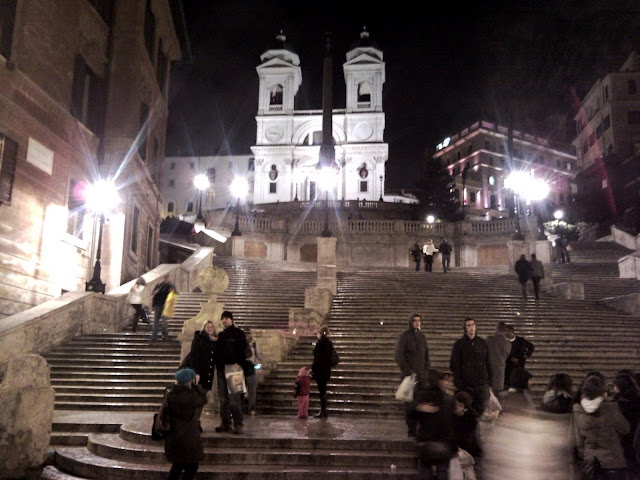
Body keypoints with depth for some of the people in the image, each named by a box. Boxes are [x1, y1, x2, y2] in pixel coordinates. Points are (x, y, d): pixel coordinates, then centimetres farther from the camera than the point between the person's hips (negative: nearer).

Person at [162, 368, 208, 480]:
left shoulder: (170, 395, -3)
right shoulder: (190, 396, -23)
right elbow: (203, 400, -4)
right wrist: (196, 385, 2)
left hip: (172, 437, 7)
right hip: (188, 439, -7)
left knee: (177, 466, 23)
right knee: (191, 467, 11)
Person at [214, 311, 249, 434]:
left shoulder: (238, 333, 2)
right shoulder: (220, 335, 18)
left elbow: (244, 349, -5)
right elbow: (217, 351, 19)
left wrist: (238, 362, -15)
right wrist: (217, 364, 5)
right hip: (221, 369, 6)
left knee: (234, 397, -9)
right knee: (223, 398, 6)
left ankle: (238, 424, -6)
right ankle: (225, 423, 13)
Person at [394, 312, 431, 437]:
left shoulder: (422, 336, 14)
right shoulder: (404, 336, -4)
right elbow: (398, 356, -9)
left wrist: (426, 370, 8)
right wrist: (408, 371, -13)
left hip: (421, 375, 5)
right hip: (409, 375, -5)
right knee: (410, 403, -5)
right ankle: (411, 429, 2)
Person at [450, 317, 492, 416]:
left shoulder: (483, 343, 9)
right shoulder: (459, 344, 1)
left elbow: (488, 363, 11)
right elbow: (454, 365, -1)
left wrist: (489, 379, 4)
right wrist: (458, 383, -8)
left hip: (482, 383, 2)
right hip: (466, 384, -2)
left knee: (481, 408, 4)